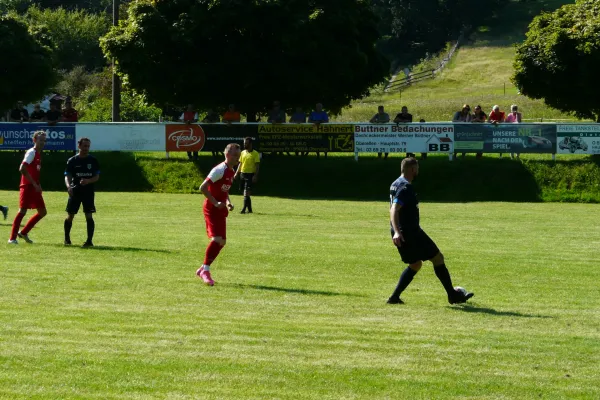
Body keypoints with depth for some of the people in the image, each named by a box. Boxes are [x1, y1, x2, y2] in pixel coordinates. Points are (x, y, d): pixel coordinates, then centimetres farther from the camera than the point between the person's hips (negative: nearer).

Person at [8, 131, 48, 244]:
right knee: (22, 211, -8)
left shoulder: (38, 154, 16)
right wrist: (34, 184, -22)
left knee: (42, 212, 9)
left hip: (34, 187, 9)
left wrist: (37, 185, 13)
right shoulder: (31, 152, -11)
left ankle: (23, 233, 18)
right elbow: (22, 169, -22)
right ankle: (12, 238, -2)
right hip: (27, 187, -9)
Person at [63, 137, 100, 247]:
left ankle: (89, 241, -6)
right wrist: (68, 186, -22)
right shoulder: (72, 161, 2)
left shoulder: (93, 160, 3)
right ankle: (67, 239, 19)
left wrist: (88, 181, -18)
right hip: (75, 191, 0)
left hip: (88, 191, 0)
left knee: (89, 216, -8)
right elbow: (67, 176, -1)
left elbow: (97, 176, 2)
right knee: (70, 216, 3)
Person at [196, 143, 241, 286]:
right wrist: (215, 203, -22)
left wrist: (228, 202, 7)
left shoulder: (232, 172, 12)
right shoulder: (220, 170, -17)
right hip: (211, 209, -9)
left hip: (221, 210, 9)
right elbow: (203, 187, -20)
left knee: (221, 242, 8)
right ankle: (205, 270, -11)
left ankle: (203, 269, 19)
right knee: (216, 239, -19)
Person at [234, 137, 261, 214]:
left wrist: (255, 176, -17)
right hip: (243, 173, 7)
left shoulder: (255, 154, -6)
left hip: (250, 174, -7)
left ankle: (244, 209, -14)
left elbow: (257, 165, -9)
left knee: (246, 193, -13)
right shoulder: (243, 153, 12)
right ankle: (249, 209, 16)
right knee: (245, 193, 8)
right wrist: (237, 173, 11)